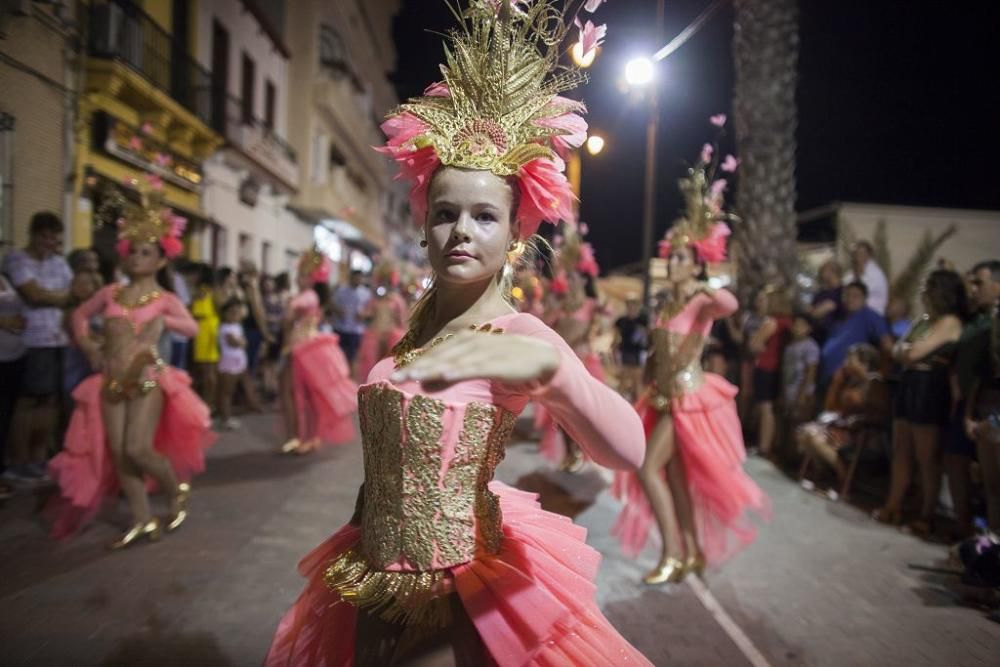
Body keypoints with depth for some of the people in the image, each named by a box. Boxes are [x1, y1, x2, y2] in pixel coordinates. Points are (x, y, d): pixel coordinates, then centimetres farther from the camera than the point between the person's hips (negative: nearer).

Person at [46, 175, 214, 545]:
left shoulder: (164, 298, -2)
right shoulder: (111, 292, 9)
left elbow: (192, 327, -14)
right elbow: (80, 315, 22)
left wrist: (162, 321, -21)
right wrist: (88, 345, 10)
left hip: (147, 377, -5)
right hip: (112, 380, 5)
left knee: (137, 449, -15)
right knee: (117, 453, 4)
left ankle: (177, 490, 14)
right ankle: (142, 520, 14)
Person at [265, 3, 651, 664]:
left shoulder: (518, 332, -20)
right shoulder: (417, 318, -1)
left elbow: (627, 450, -37)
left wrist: (547, 365, -52)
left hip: (459, 595, -6)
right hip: (374, 584, 6)